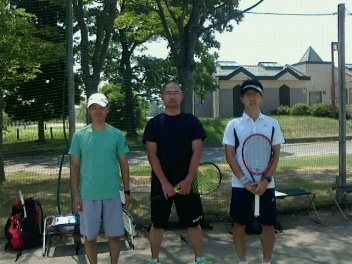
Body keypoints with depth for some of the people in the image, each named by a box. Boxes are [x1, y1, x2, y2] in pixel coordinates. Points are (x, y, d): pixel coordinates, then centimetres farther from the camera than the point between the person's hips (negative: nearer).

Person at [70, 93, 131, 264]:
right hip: (88, 195, 0)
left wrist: (127, 192, 3)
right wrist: (76, 195, 0)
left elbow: (124, 165, 5)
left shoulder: (117, 135, 2)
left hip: (113, 194, 0)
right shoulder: (79, 136, 1)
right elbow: (75, 167, 4)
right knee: (89, 236, 9)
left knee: (114, 235, 7)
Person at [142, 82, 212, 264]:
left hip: (187, 182, 0)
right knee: (157, 224, 7)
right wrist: (164, 183, -12)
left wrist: (188, 180, -12)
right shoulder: (154, 124, 2)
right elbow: (152, 155, -4)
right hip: (161, 183, 0)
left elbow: (197, 152, -2)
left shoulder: (192, 122, 3)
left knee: (194, 223, 7)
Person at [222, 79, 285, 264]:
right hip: (240, 184, 0)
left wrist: (266, 180, -12)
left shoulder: (272, 124, 4)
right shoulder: (233, 125, 1)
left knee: (268, 224, 6)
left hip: (266, 184, 1)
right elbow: (230, 156, -3)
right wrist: (245, 181, -12)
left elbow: (276, 154, 1)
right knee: (239, 224, 6)